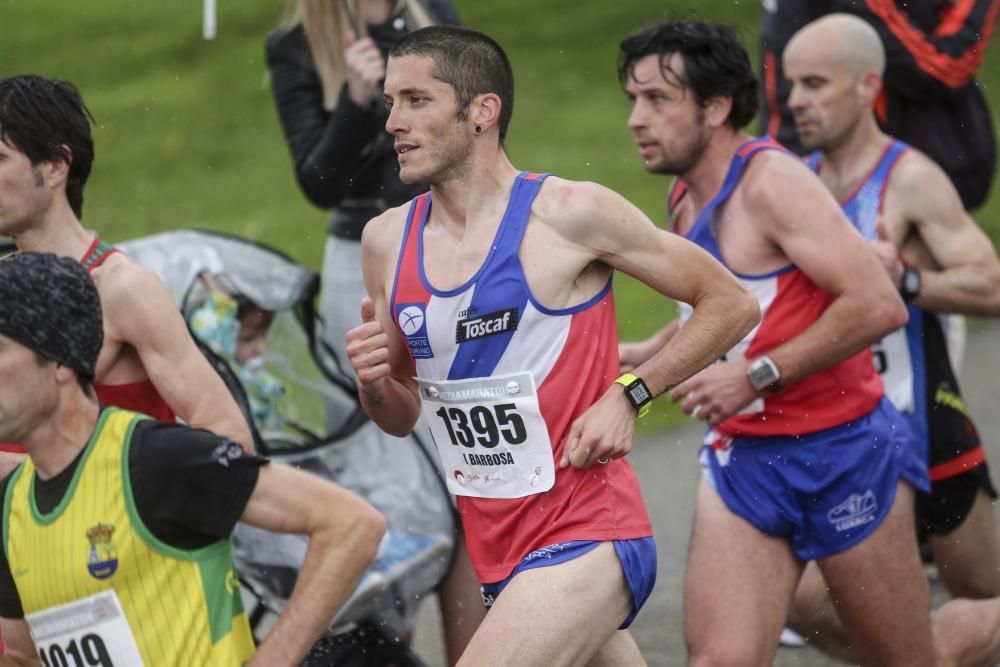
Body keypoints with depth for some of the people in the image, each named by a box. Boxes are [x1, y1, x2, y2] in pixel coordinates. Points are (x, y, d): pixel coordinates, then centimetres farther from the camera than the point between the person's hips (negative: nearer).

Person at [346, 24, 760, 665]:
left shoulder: (570, 214, -10)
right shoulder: (387, 240, 7)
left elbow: (731, 304, -2)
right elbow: (404, 417, 18)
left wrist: (629, 394, -12)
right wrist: (373, 383, -5)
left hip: (587, 541, -7)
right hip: (498, 552, 7)